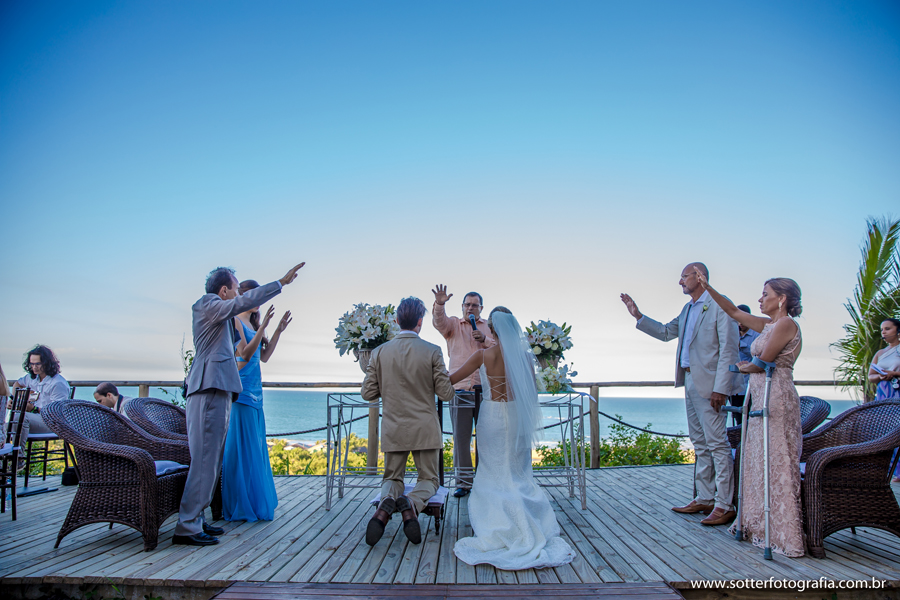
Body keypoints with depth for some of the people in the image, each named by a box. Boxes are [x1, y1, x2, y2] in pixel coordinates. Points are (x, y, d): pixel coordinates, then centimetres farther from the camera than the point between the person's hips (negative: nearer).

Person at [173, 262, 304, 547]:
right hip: (210, 392, -10)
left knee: (210, 461, 13)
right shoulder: (208, 305, -6)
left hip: (215, 392, 10)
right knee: (204, 461, -9)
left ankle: (195, 519, 19)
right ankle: (187, 528, -5)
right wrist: (282, 282, -18)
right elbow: (244, 302, -19)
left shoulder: (217, 313, 22)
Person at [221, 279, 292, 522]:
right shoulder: (235, 321, -8)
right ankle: (240, 507, 3)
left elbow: (264, 356, 17)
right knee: (242, 445, -5)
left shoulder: (253, 323, 17)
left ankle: (254, 503, 20)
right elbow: (245, 353, -17)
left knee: (255, 445, 11)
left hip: (255, 388, 9)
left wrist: (278, 331, 11)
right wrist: (263, 327, -23)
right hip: (241, 388, -9)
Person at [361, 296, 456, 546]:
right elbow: (446, 394, -8)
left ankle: (385, 505, -16)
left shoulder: (379, 352, -4)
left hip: (393, 430, 2)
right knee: (429, 479, 14)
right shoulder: (432, 352, -9)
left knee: (392, 478, 19)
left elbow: (368, 393, -1)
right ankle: (411, 503, -20)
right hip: (425, 429, -2)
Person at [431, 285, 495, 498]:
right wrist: (439, 304, -30)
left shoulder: (490, 327, 16)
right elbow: (438, 322, -10)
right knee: (461, 438, 1)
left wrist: (484, 339, -13)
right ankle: (463, 482, 10)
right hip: (460, 388, -1)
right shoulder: (453, 324, 12)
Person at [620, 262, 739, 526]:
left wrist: (721, 388, -20)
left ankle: (724, 505, 3)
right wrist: (638, 315, 15)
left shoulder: (720, 305, -10)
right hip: (690, 383, 9)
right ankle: (704, 499, 21)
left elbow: (729, 349, -15)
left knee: (717, 443, -4)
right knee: (700, 443, 13)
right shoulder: (688, 309, 17)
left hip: (709, 384, -9)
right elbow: (666, 332, 24)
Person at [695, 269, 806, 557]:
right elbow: (733, 311, 23)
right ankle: (760, 525, 22)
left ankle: (783, 534, 3)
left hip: (776, 400, -9)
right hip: (762, 399, 9)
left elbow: (763, 363, -13)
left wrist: (743, 367, 7)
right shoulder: (768, 325, 15)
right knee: (758, 462, 13)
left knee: (775, 464, -5)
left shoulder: (786, 323, -11)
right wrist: (708, 287, 20)